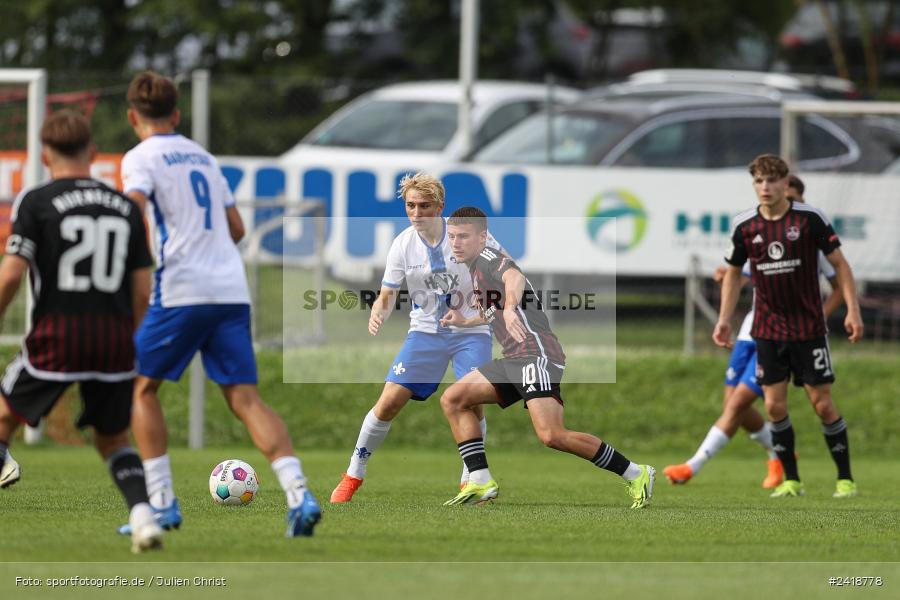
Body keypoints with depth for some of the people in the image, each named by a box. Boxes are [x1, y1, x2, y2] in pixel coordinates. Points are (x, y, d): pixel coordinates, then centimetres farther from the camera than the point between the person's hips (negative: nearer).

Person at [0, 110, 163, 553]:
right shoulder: (126, 208, 11)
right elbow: (142, 290, 9)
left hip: (56, 335, -3)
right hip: (115, 340, 3)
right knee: (113, 440, 15)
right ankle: (142, 515, -6)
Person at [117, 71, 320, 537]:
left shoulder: (140, 158, 2)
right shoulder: (202, 157, 22)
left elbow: (133, 213, -18)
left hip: (181, 290, -5)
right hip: (232, 289, 5)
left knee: (141, 387, 11)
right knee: (245, 397, -1)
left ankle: (162, 503, 4)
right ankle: (299, 494, -19)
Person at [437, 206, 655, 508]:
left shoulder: (488, 258, -6)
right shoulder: (476, 268, 23)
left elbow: (514, 277, -31)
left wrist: (509, 308, -50)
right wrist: (465, 321, 36)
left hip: (536, 353, -10)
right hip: (514, 359, 10)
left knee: (552, 435, -23)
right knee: (452, 400, 7)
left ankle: (635, 475, -13)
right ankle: (481, 483, 2)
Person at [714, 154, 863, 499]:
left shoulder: (810, 218, -9)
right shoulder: (745, 226, 0)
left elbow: (839, 263, -3)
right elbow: (733, 272, 15)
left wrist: (852, 310, -11)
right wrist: (724, 320, 9)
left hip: (808, 327, -3)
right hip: (767, 329, 3)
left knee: (822, 403, -3)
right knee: (774, 405, -2)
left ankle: (845, 478, 8)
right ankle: (791, 480, 10)